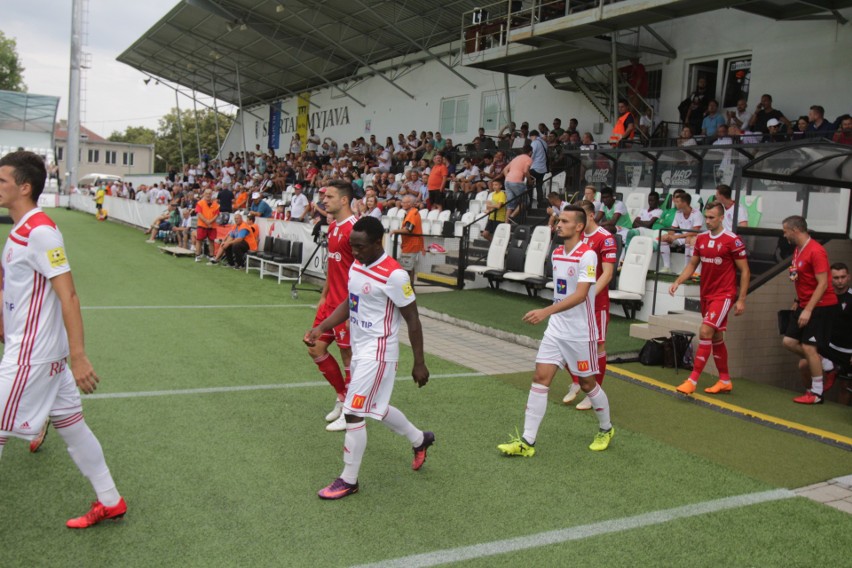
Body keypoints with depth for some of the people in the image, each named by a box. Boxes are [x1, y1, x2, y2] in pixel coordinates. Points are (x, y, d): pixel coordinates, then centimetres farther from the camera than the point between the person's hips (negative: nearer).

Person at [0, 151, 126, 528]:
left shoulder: (40, 231, -18)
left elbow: (68, 294, -22)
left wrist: (78, 355, -24)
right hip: (37, 351, 9)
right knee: (70, 424, 13)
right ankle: (109, 501, 23)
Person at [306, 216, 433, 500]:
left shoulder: (393, 275, -20)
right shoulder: (356, 266, 4)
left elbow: (412, 319, -15)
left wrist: (419, 363, -11)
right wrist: (321, 328, 4)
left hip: (378, 353, -9)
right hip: (360, 349, 9)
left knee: (353, 413, -6)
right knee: (376, 408, 21)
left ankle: (348, 480, 11)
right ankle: (420, 439, 44)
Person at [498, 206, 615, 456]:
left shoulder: (587, 255, -17)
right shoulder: (556, 254, 7)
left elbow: (579, 295, -28)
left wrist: (546, 311, -37)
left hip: (580, 333, -6)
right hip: (555, 329, 6)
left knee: (587, 383, 9)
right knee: (540, 379, -2)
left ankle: (606, 429, 35)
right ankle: (527, 441, 0)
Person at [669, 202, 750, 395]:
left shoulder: (733, 240, -12)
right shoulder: (701, 238, 6)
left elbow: (745, 271, -7)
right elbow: (692, 264, 15)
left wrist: (741, 300, -10)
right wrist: (677, 282, -1)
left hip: (724, 295, -7)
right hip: (706, 294, 7)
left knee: (705, 331, -17)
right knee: (716, 337, 13)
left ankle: (693, 380, -13)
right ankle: (725, 380, 26)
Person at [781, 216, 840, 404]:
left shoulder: (816, 251, -20)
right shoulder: (798, 250, 8)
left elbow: (822, 284, -23)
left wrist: (808, 310, -25)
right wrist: (798, 301, 15)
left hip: (821, 307, -9)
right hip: (805, 305, 9)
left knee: (808, 347, -9)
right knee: (788, 342, 6)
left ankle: (817, 393, 2)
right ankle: (824, 366, 19)